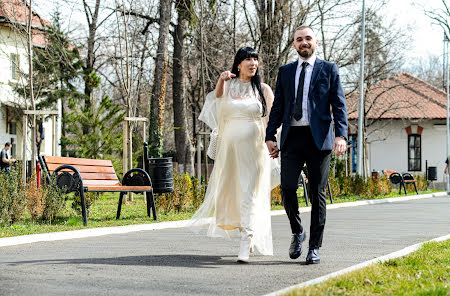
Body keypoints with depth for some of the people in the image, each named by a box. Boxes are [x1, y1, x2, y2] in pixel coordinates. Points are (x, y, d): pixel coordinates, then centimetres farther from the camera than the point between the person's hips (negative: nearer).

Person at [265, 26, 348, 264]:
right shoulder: (285, 72, 15)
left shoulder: (328, 70, 7)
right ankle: (297, 232, 15)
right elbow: (278, 107, 15)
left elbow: (339, 104, 1)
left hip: (319, 138, -2)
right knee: (287, 187, -9)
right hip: (292, 137, 2)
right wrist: (270, 137, 4)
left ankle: (314, 247, 7)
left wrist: (341, 135, -13)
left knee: (318, 193, 0)